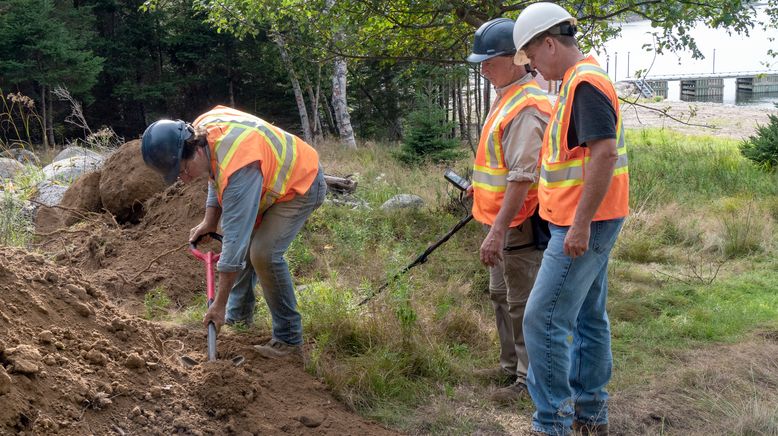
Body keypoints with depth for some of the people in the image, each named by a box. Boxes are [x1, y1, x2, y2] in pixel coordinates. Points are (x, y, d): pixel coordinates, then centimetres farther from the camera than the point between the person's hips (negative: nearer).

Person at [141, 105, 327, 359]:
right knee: (246, 243, 10)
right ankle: (239, 317, 28)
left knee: (264, 253, -21)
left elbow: (234, 238, -37)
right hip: (272, 181, 9)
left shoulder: (238, 168, -40)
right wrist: (209, 221, 1)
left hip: (301, 185, -9)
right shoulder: (201, 128, -13)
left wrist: (220, 304, -32)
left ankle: (289, 338, -8)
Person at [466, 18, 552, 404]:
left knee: (522, 304, 0)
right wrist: (481, 191, 28)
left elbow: (522, 179, -28)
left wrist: (498, 231, -29)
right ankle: (511, 367, 34)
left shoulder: (526, 108, -23)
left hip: (518, 224, -10)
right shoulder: (507, 96, 10)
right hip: (502, 219, 10)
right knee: (501, 297, 20)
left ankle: (530, 380, 13)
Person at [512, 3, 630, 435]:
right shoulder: (579, 81, 14)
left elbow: (605, 154, -25)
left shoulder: (585, 82, -17)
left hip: (585, 225, -11)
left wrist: (581, 223, -25)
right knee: (588, 317, 16)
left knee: (544, 320, -8)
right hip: (586, 224, 11)